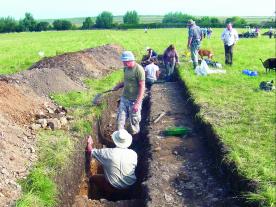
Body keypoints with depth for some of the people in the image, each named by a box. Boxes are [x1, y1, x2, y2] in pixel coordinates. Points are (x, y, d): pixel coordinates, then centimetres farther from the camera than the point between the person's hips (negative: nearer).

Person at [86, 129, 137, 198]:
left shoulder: (108, 152, -22)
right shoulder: (133, 154, -15)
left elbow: (90, 151, -6)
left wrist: (89, 143, 16)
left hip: (113, 188, -3)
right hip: (130, 187, 4)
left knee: (92, 178, 18)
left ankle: (108, 196, 18)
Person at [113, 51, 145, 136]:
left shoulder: (139, 70, -18)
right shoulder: (126, 68, 5)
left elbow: (142, 87, -18)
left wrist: (137, 103, -22)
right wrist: (118, 86, 3)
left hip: (134, 100, -6)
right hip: (124, 99, 7)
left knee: (134, 122, 6)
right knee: (120, 119, 7)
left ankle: (134, 138, 25)